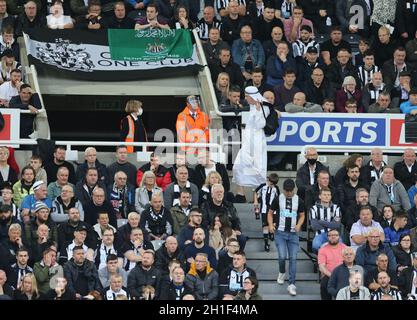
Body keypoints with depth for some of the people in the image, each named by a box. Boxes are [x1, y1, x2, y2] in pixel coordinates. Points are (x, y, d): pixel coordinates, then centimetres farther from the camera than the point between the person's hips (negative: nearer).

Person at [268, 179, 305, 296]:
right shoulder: (278, 199, 0)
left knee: (293, 258, -5)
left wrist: (299, 225, -8)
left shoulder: (299, 201, 4)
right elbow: (270, 213, 9)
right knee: (282, 256, -11)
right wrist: (270, 225, -8)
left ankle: (292, 284, -3)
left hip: (293, 233, 1)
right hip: (280, 232, -1)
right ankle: (282, 273, 22)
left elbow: (302, 215, 12)